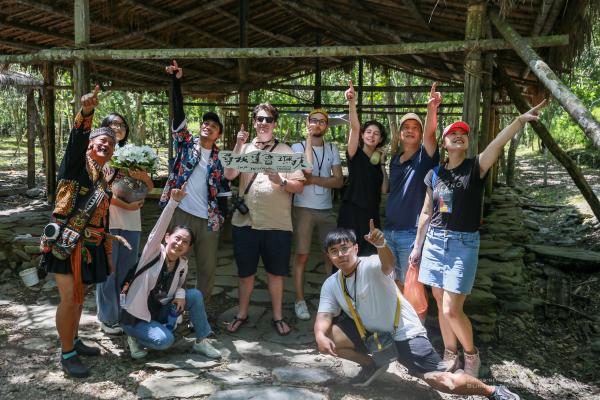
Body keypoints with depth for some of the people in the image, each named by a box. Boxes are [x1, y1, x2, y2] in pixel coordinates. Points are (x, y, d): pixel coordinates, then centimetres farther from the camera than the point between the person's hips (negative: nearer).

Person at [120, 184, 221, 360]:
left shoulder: (183, 264, -4)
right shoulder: (153, 252, -18)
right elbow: (158, 230, -36)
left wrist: (180, 294, -13)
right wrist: (174, 202, -49)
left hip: (159, 311, 6)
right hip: (135, 316, -5)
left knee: (195, 295, -11)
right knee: (165, 340, -28)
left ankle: (201, 341, 2)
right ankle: (135, 338, 3)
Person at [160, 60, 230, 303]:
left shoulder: (220, 159, 10)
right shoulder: (186, 144, 6)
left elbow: (223, 190, 10)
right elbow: (178, 113, -5)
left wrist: (221, 216, 0)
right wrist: (176, 82, -15)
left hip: (208, 219, 2)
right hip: (181, 213, -2)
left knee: (208, 267, 7)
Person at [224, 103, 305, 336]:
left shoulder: (286, 151, 4)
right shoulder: (244, 149, 7)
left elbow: (299, 186, 0)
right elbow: (229, 175, -7)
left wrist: (281, 182, -19)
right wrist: (238, 146, -12)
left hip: (277, 224, -1)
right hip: (246, 221, 1)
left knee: (275, 273, 10)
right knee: (245, 272, 12)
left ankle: (278, 316, 26)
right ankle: (242, 313, 30)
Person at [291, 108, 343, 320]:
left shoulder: (332, 149, 9)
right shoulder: (298, 147, 0)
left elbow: (339, 181, 0)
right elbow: (306, 170, -19)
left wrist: (314, 179, -13)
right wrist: (309, 141, -16)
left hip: (326, 209, 3)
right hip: (303, 208, -3)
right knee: (302, 255, 0)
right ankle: (300, 300, 10)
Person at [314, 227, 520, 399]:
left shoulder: (370, 266, -21)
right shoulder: (331, 285, -1)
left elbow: (388, 262, -44)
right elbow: (324, 316, -8)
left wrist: (381, 244, -68)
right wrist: (320, 336, -31)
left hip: (405, 334, -6)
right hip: (372, 334, 7)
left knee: (445, 382, -17)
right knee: (329, 334, -7)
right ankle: (371, 366, 15)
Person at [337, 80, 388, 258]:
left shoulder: (379, 159, 13)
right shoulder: (355, 154, -1)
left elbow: (384, 190, 7)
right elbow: (354, 127, -18)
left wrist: (382, 165, 3)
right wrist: (352, 102, -33)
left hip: (371, 213, 5)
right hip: (352, 211, -5)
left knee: (370, 255, 4)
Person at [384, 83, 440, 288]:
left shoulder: (424, 158, -7)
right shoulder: (394, 160, 11)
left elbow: (429, 134, -26)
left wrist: (432, 109, -43)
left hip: (411, 232, -6)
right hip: (389, 230, 6)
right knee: (394, 282, 16)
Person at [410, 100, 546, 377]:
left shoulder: (476, 167, -3)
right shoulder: (434, 174, 7)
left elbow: (498, 144, -23)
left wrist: (520, 120, -40)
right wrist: (417, 246, 16)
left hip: (463, 244, -4)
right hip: (434, 242, 4)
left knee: (451, 310, -7)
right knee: (441, 304, 11)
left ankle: (471, 354, 20)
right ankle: (450, 355, 30)